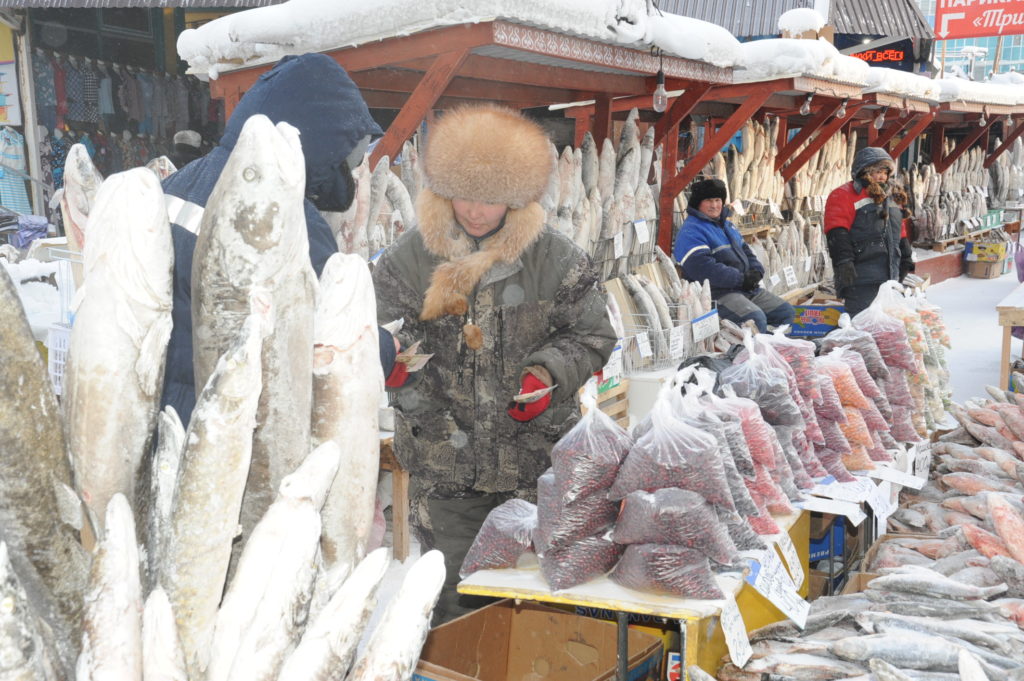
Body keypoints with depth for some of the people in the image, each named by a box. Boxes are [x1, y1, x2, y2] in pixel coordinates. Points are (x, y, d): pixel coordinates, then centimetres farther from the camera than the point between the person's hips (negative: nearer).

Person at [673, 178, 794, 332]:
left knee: (786, 311, 7)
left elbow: (746, 252, 27)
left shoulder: (728, 225, 23)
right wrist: (741, 279, -18)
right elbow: (703, 268, -22)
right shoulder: (691, 231, -10)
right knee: (756, 319, -30)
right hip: (717, 293, -10)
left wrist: (756, 271, 2)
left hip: (748, 288, 10)